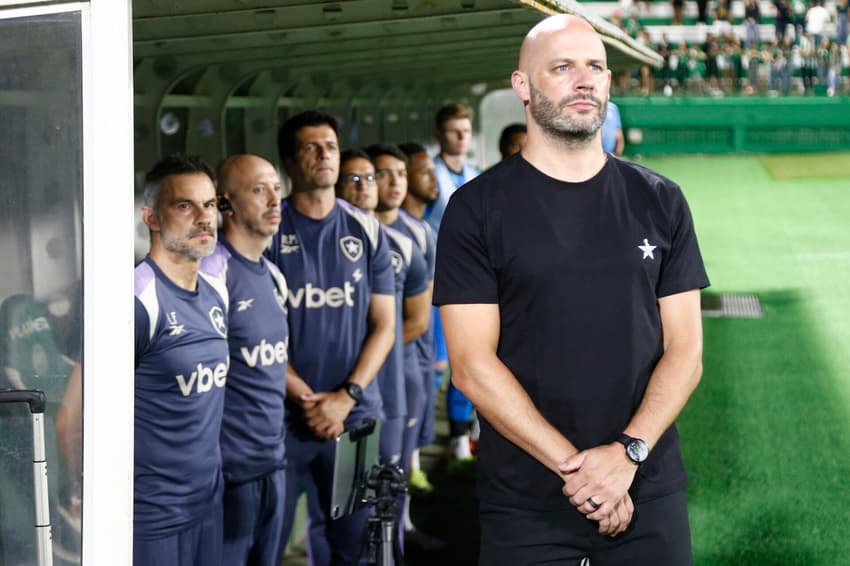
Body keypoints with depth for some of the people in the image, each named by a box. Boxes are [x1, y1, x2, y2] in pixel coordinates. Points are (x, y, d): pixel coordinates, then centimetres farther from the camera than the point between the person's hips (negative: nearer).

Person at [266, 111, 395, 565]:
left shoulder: (366, 232, 6)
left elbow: (384, 326, 5)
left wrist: (346, 396, -8)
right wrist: (306, 399, -11)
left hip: (355, 415, 3)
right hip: (281, 415, -2)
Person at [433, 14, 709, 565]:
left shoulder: (660, 201, 5)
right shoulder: (476, 208, -3)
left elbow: (684, 349, 2)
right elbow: (472, 364, -9)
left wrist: (628, 452, -13)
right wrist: (573, 466, -15)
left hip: (650, 494, 2)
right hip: (524, 504, -2)